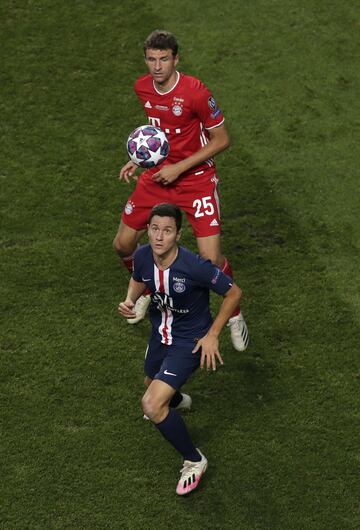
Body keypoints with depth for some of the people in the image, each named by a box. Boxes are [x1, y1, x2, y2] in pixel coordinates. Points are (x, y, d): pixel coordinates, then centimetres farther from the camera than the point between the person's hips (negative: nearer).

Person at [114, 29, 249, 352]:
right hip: (157, 175, 6)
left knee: (211, 258, -14)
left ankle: (235, 316, 14)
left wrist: (179, 167, -18)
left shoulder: (195, 92, -22)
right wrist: (139, 160, 5)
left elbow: (221, 140, -14)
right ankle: (149, 291, 39)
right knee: (123, 245, 7)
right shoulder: (143, 88, -2)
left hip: (196, 178, -6)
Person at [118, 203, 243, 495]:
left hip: (189, 341, -7)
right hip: (160, 332, 7)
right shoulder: (142, 256, -17)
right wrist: (130, 301, -12)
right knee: (152, 384, 33)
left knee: (152, 405, -20)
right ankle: (174, 399, 73)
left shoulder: (195, 266, -33)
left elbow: (234, 293, -18)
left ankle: (194, 461, 3)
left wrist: (212, 335, -17)